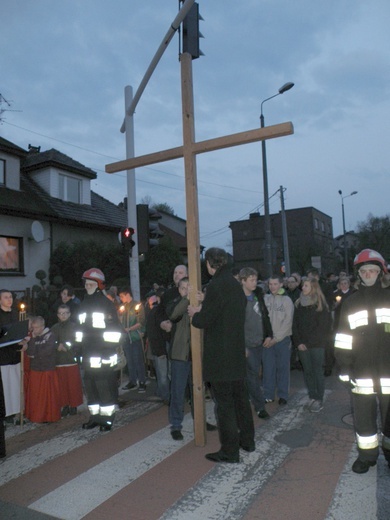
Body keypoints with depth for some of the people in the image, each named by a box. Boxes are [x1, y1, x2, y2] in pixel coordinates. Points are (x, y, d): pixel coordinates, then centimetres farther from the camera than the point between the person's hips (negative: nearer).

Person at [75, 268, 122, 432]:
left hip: (103, 353, -7)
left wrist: (111, 350, -14)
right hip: (88, 353, 7)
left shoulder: (106, 303, -5)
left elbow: (114, 328, -9)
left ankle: (107, 417, 5)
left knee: (105, 384, -5)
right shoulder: (83, 304, 16)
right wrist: (79, 347, 18)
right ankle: (94, 416, 22)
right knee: (90, 385, 11)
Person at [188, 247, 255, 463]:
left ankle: (229, 451, 11)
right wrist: (202, 310, 17)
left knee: (224, 403, 2)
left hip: (219, 356, -8)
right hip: (237, 354, 9)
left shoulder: (216, 286, -18)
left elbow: (204, 321, -18)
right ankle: (247, 440, 33)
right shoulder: (236, 285, 9)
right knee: (240, 397, 19)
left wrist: (194, 314, 3)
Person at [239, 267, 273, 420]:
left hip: (259, 343, 6)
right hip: (247, 345, -6)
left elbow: (265, 315, 15)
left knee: (254, 374, 15)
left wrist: (269, 335, 8)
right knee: (252, 376, 0)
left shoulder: (258, 295, 7)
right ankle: (260, 407, 10)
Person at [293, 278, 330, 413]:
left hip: (317, 345, -3)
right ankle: (312, 397, 18)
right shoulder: (299, 304, 7)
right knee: (307, 371, 7)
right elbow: (295, 325, 7)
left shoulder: (320, 305, -4)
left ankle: (319, 399, 9)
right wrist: (298, 342, -4)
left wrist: (309, 342, -10)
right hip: (302, 345, 4)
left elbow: (323, 328, -7)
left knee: (317, 371, 1)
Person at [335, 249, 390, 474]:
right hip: (362, 375, 1)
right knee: (363, 418, 9)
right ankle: (367, 455, 28)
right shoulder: (351, 302, 6)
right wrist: (345, 369, 2)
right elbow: (344, 340, 6)